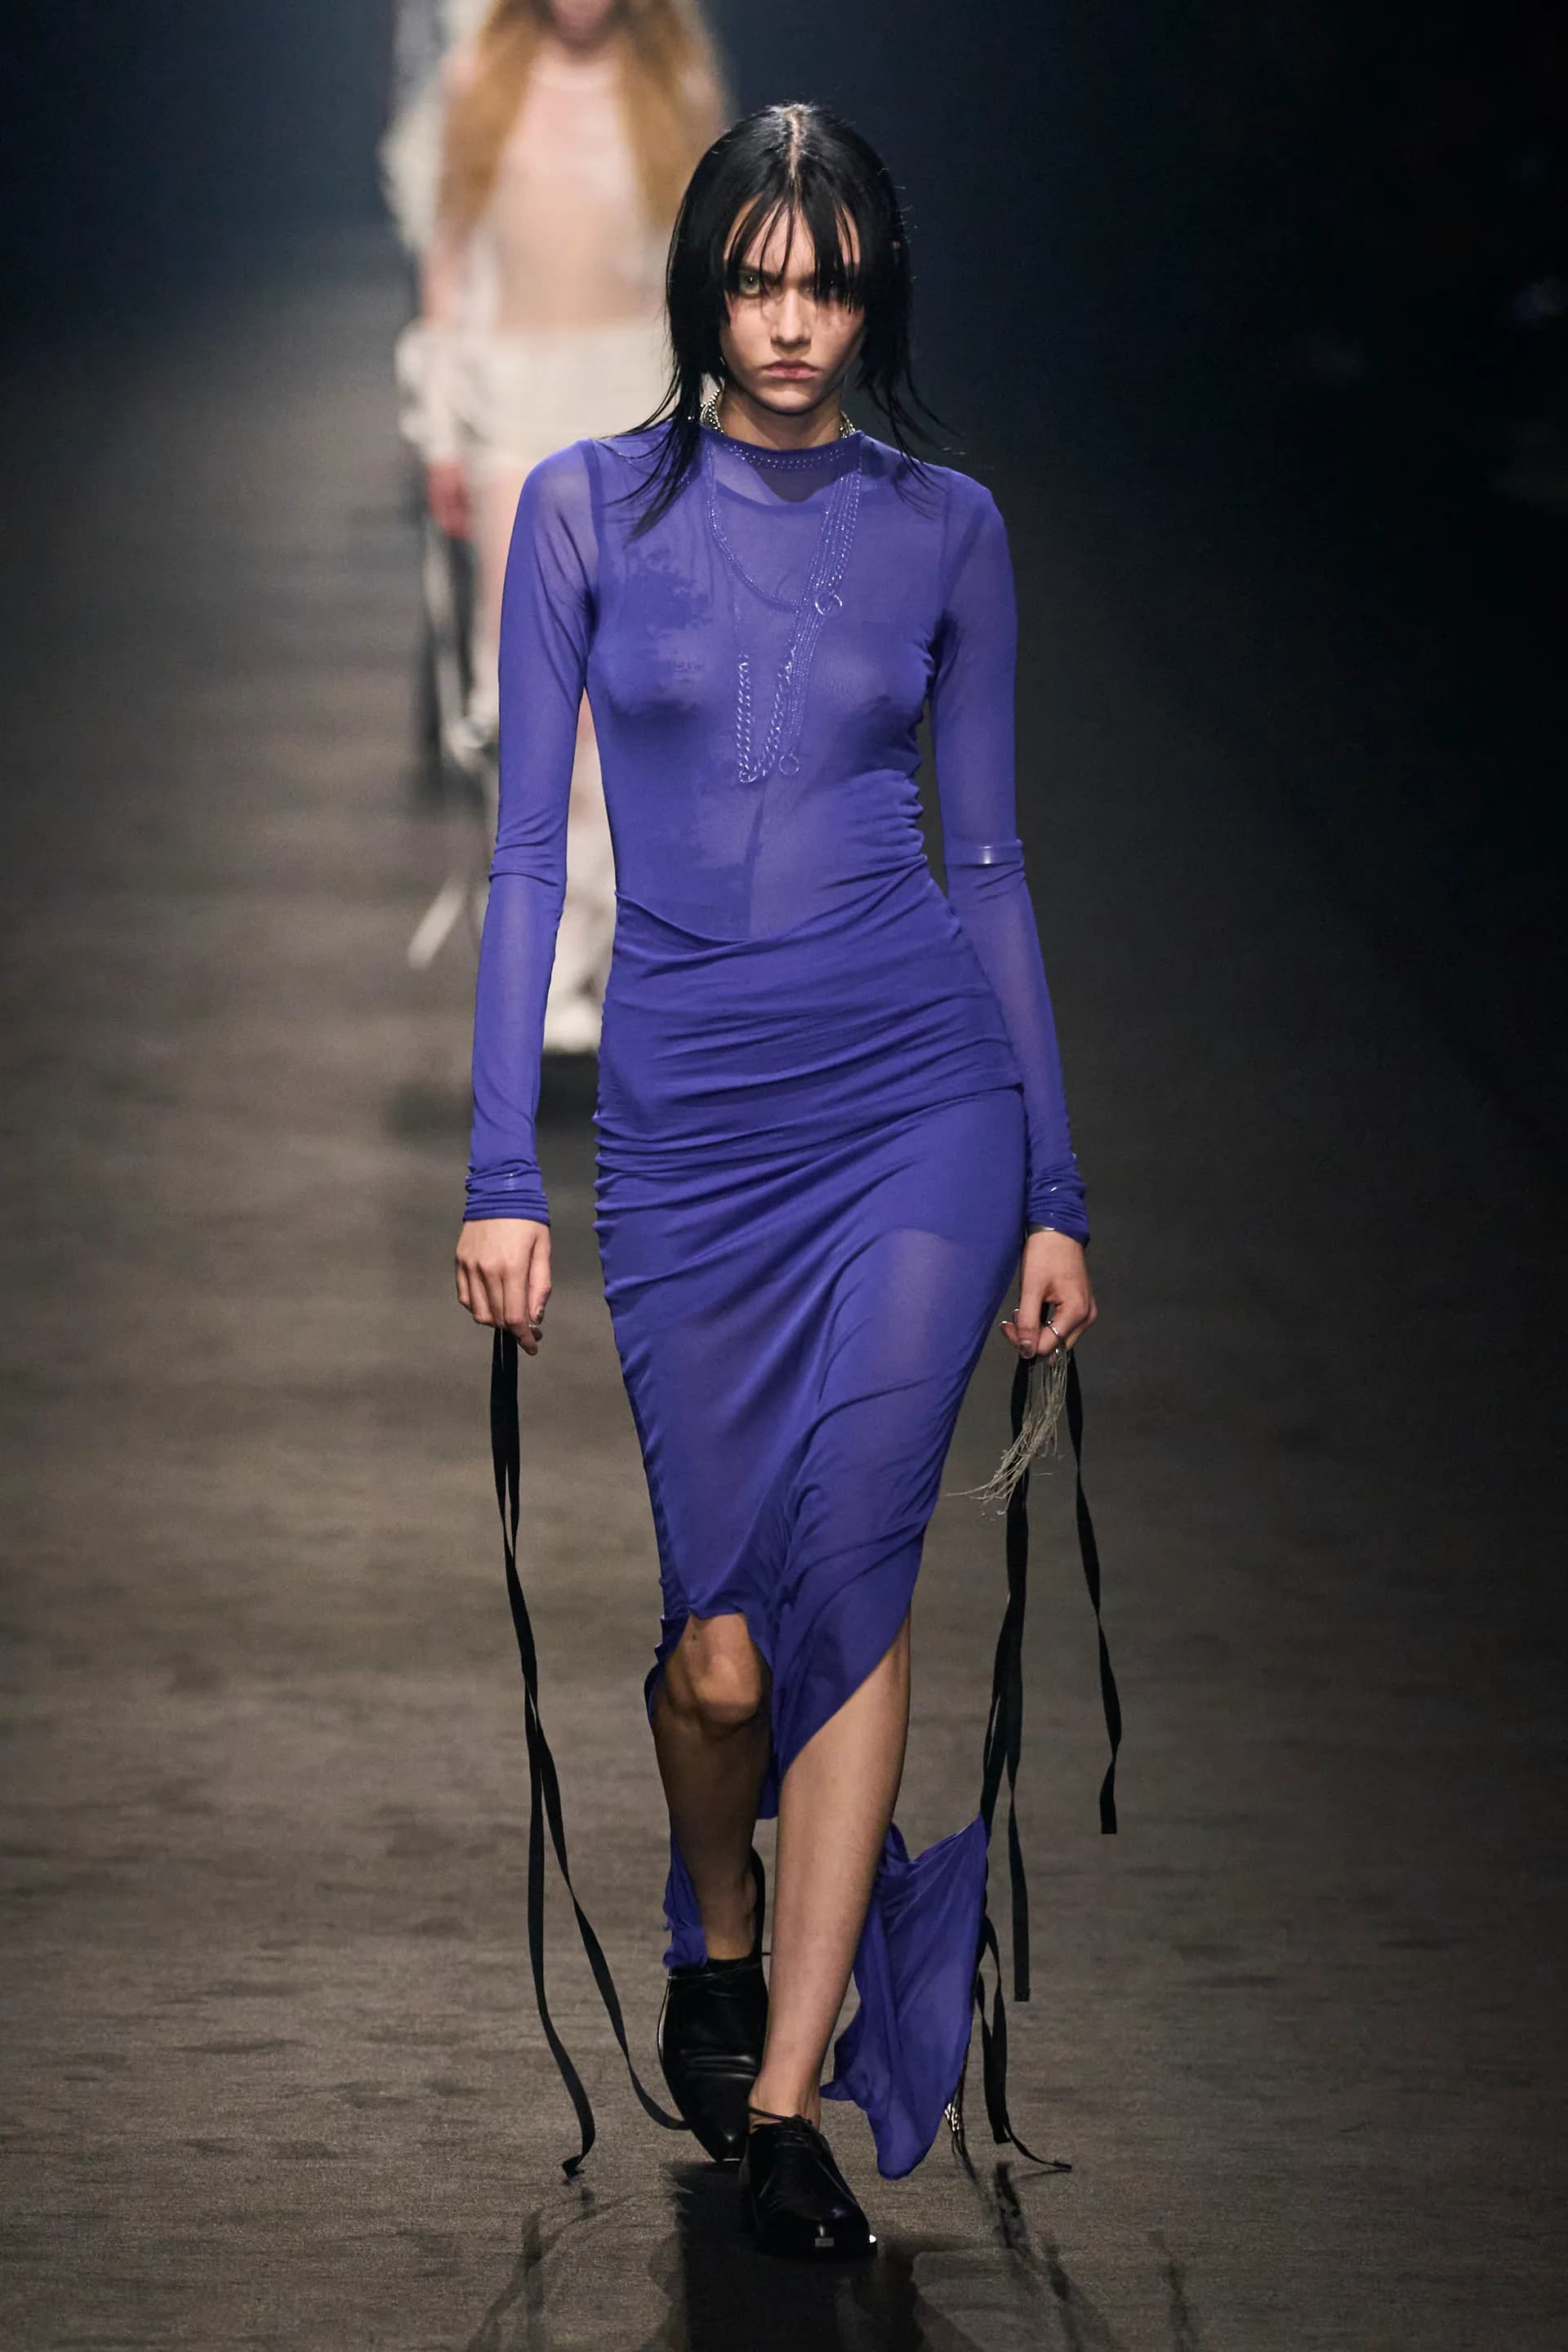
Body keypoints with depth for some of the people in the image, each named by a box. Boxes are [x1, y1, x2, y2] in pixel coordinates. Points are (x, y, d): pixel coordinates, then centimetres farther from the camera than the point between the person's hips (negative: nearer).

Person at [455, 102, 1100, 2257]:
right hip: (688, 1112, 0)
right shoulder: (591, 508, 3)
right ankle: (721, 1949, 32)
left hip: (922, 1098, 0)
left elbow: (986, 856, 11)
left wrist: (1053, 1189, 9)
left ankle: (784, 2098, -8)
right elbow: (528, 850, 3)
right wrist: (502, 1176, -3)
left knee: (850, 1569, -13)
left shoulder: (945, 526, 6)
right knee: (727, 1637, -1)